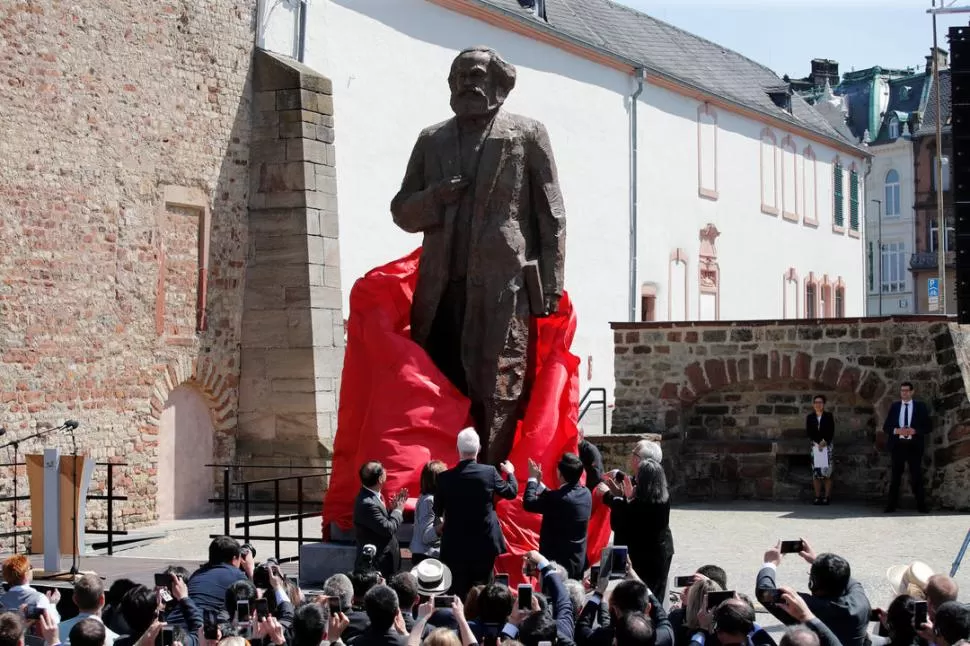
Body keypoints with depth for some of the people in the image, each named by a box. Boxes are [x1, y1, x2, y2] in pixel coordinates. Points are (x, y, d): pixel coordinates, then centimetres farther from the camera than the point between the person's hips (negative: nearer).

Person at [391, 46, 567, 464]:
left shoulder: (527, 136, 9)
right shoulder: (431, 141, 20)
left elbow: (551, 217, 4)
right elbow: (402, 211, 19)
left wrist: (551, 288, -5)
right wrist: (435, 198, -4)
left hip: (505, 290, -4)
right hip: (441, 292, 4)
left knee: (498, 394, -8)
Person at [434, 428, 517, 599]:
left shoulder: (445, 477, -9)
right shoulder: (489, 472, -9)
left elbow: (438, 510, 3)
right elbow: (511, 492, 8)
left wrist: (441, 520, 27)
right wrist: (510, 473, 27)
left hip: (455, 546, -1)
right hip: (484, 544, 1)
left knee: (457, 592, 3)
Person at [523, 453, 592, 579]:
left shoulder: (557, 498, -23)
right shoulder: (586, 493, 1)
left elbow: (528, 503, -11)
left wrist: (533, 479, 2)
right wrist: (539, 483, 19)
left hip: (557, 562, -7)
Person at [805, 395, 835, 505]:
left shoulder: (828, 416, 7)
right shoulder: (809, 417, 10)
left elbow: (831, 432, 1)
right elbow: (809, 432, 2)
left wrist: (824, 442, -12)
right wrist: (818, 443, -10)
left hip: (827, 445, -1)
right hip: (815, 445, 1)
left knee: (827, 472, -8)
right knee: (815, 472, -3)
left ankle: (827, 497, -6)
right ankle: (818, 497, 0)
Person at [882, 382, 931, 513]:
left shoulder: (920, 407, 4)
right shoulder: (894, 406, 8)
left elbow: (928, 427, 1)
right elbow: (886, 427, 7)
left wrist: (914, 431, -15)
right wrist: (896, 430, -13)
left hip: (914, 445, -1)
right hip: (898, 445, 1)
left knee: (916, 475, 0)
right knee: (895, 475, 4)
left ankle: (921, 505, 4)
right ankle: (891, 505, 5)